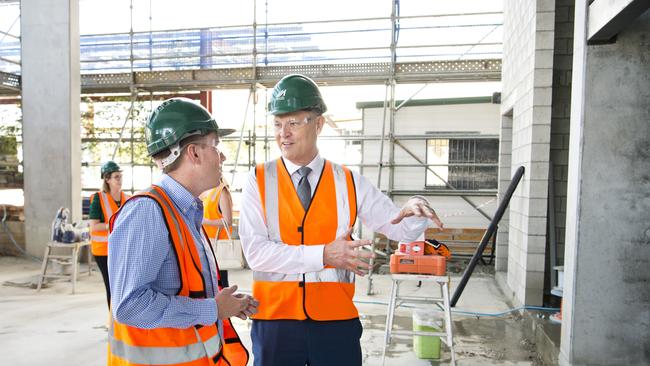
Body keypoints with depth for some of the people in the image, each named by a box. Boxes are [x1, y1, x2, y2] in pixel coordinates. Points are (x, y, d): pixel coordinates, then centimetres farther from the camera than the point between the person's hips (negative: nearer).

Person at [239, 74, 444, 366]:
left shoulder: (350, 183, 1)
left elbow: (403, 228, 1)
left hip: (336, 322, 1)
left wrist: (415, 209, -22)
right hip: (275, 321, -1)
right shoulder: (258, 182, -3)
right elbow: (255, 251, -13)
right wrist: (324, 255, -22)